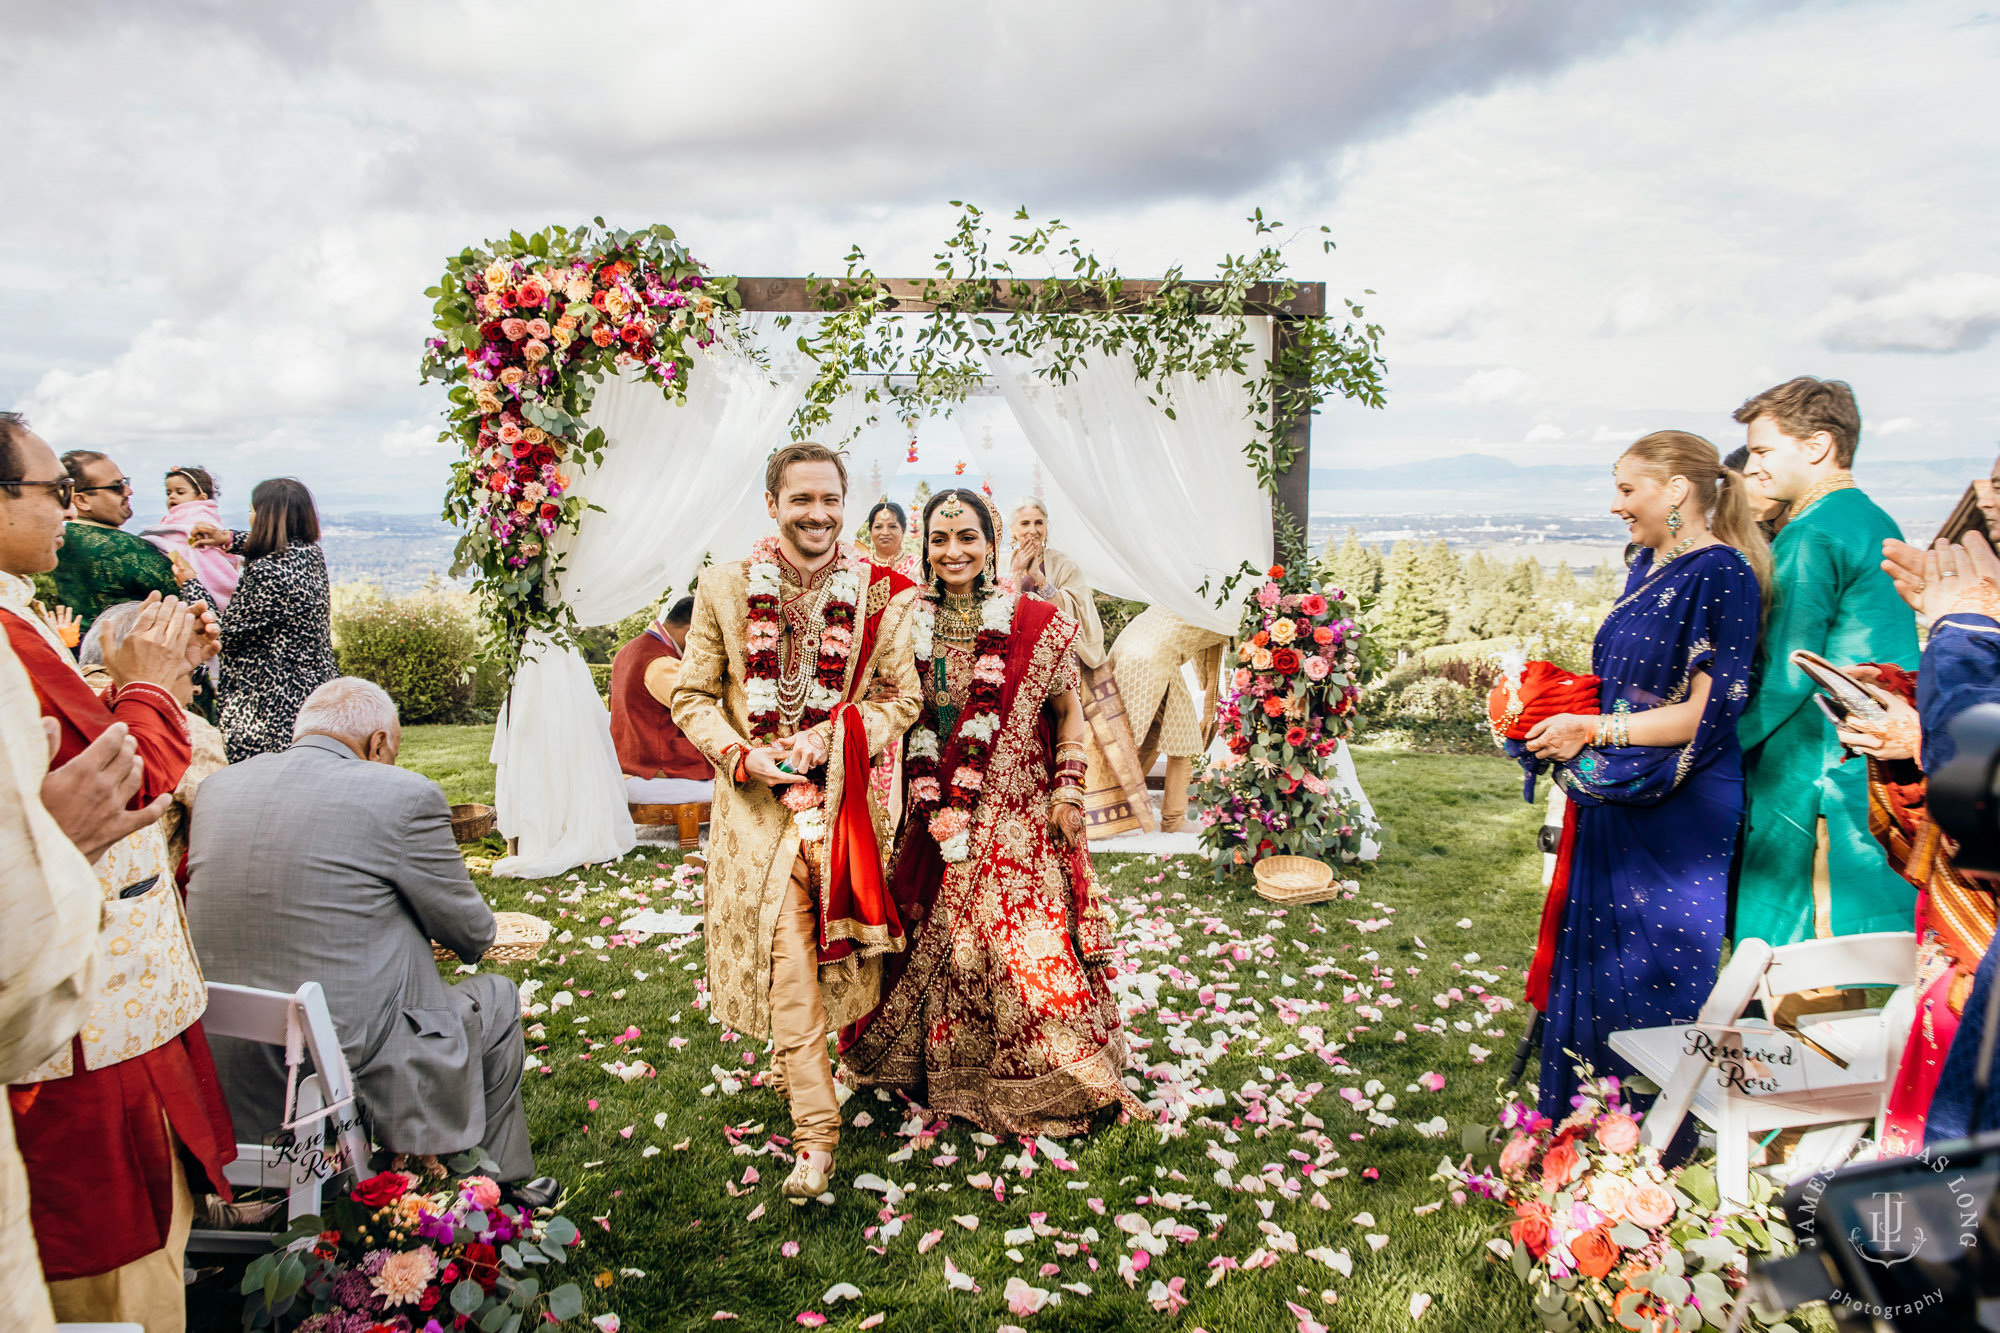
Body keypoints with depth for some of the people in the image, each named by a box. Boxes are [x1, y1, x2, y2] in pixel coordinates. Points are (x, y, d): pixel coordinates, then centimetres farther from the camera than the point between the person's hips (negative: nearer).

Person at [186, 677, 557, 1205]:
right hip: (356, 1068, -6)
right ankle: (504, 1189, 35)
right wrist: (475, 935, 20)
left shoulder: (213, 788, 5)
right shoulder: (403, 794, -14)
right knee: (494, 995, 21)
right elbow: (473, 934, -3)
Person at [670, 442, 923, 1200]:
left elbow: (902, 696, 0)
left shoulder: (878, 592, -3)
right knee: (786, 960, -2)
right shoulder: (724, 588, -2)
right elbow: (692, 696, 3)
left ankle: (794, 1059, 42)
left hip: (846, 798, 1)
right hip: (758, 799, -1)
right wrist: (740, 756, -14)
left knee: (831, 951, 13)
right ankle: (816, 1132, 9)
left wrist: (828, 740, -14)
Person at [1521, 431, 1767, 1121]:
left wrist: (1593, 730, -18)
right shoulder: (1649, 565, 11)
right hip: (1618, 800, 9)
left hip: (1681, 811, -9)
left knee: (1657, 971, 3)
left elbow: (1707, 712, -20)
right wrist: (1560, 700, 7)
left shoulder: (1722, 573, -15)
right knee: (1597, 954, 15)